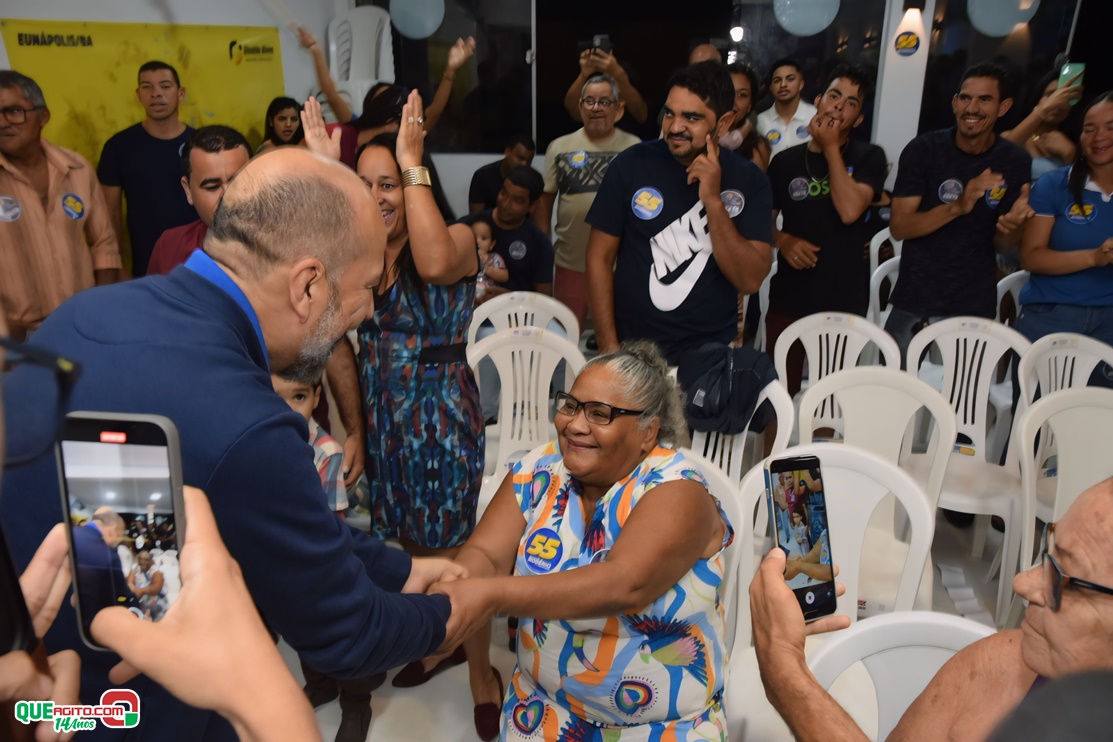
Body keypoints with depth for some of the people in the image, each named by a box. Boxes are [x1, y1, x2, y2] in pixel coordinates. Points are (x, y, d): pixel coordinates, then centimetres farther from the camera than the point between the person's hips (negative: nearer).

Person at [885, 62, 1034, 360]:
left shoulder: (1015, 162, -2)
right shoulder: (923, 149, -8)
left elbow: (1001, 244, 3)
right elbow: (898, 227, -13)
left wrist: (1012, 226, -20)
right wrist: (958, 207, -26)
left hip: (975, 306, 1)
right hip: (914, 301, -1)